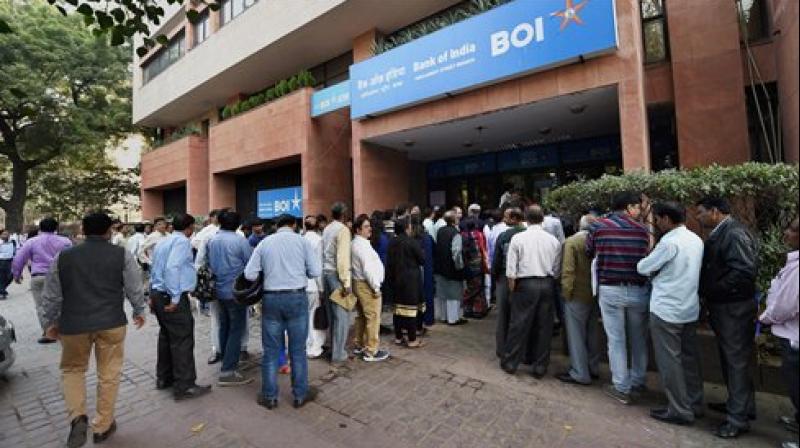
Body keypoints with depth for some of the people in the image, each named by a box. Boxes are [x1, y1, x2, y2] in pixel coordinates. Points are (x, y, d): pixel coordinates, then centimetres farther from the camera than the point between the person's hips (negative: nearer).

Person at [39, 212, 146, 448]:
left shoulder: (63, 257, 2)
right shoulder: (122, 255, -5)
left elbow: (50, 295, 9)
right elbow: (135, 289, 0)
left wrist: (50, 322, 23)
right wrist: (139, 311, 16)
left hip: (73, 324, 2)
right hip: (111, 323, -2)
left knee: (72, 369, 24)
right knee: (109, 374, 12)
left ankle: (77, 417, 7)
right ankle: (102, 426, 24)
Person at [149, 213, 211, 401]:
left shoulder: (162, 242, 15)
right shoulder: (182, 241, -13)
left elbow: (154, 269, 18)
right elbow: (172, 268, -24)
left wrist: (153, 296, 23)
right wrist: (175, 298, -21)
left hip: (158, 294, 10)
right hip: (173, 298, -10)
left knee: (166, 336, 20)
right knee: (182, 340, -3)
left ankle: (163, 378, 32)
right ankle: (185, 386, 4)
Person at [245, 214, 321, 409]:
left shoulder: (264, 243, 4)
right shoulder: (302, 241, -2)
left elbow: (249, 274, 1)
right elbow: (316, 271, -6)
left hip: (270, 298, 2)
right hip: (297, 297, -2)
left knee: (271, 350, 13)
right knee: (298, 349, 10)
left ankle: (269, 396, 26)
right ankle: (300, 395, 23)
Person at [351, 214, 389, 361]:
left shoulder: (355, 243, 14)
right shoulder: (362, 244, -18)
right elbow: (368, 269, -24)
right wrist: (376, 287, -18)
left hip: (358, 283, 10)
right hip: (366, 285, -10)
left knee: (361, 316, 18)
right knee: (373, 318, -3)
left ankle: (359, 346, 30)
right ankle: (371, 352, 4)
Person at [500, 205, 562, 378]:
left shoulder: (518, 238, -6)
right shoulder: (553, 240, 2)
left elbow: (511, 269, -7)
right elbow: (557, 269, 4)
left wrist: (512, 289, 4)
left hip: (525, 284, -3)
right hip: (547, 284, 3)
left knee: (519, 324, 6)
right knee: (544, 326, 11)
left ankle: (510, 363, 19)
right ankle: (540, 367, 23)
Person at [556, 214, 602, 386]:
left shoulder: (571, 241, -14)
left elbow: (568, 270, -19)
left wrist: (566, 292, -10)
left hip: (577, 295, -6)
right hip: (596, 294, 6)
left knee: (576, 334, 4)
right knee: (592, 333, 18)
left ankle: (580, 373, 10)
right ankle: (593, 368, 31)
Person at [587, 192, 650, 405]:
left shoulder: (597, 227, -5)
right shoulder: (643, 230, -1)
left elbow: (589, 254, 5)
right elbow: (645, 258, 3)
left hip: (609, 290, -2)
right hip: (639, 291, 2)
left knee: (616, 340, 7)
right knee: (638, 339, 20)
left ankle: (621, 388, 17)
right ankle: (638, 381, 35)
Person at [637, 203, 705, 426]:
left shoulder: (669, 242, -19)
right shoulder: (696, 240, 7)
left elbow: (643, 267, -11)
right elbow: (682, 268, 14)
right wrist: (659, 270, 9)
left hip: (666, 310, -8)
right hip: (690, 309, 8)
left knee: (669, 360, 3)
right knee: (689, 357, 17)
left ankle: (679, 411, 12)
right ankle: (695, 403, 30)